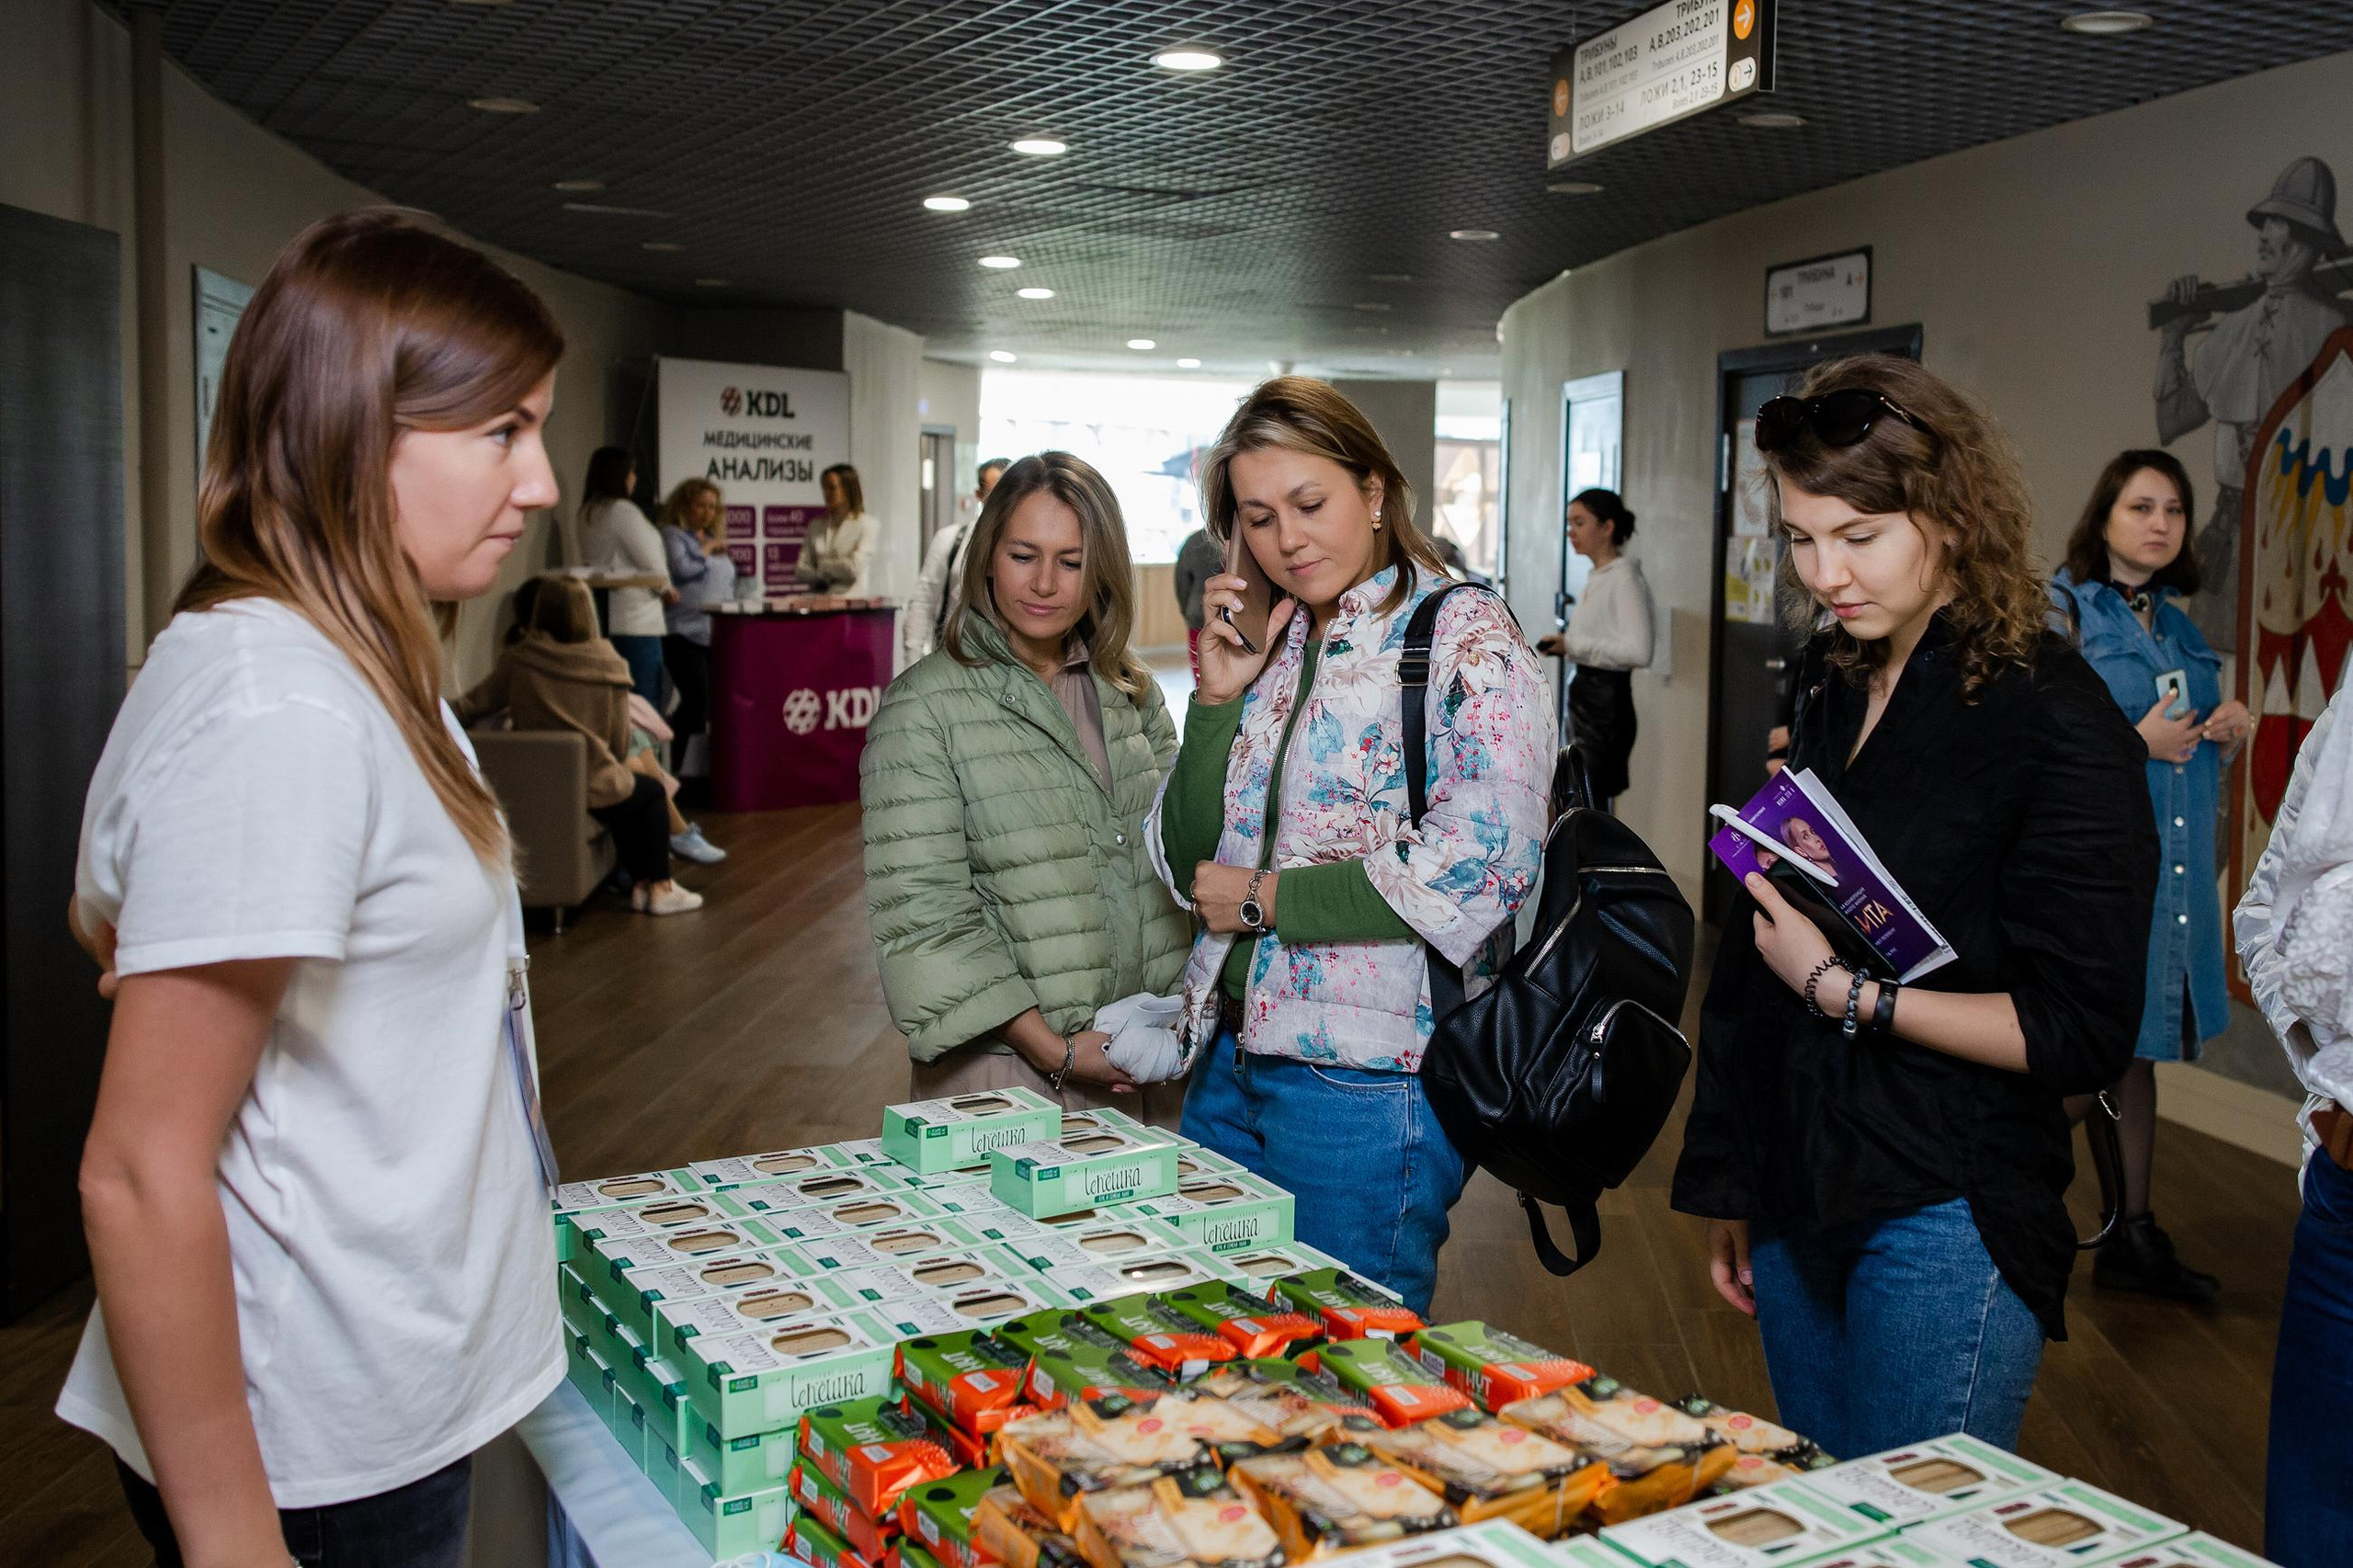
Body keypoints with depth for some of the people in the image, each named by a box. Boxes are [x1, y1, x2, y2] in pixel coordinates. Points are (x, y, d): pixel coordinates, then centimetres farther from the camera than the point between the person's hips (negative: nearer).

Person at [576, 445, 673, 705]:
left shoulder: (589, 511, 13)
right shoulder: (623, 511, -12)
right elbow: (650, 561, -11)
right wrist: (666, 589, 8)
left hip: (601, 615, 9)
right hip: (635, 618, -9)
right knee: (646, 701, -6)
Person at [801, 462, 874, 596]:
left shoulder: (866, 524, 4)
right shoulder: (816, 526, 17)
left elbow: (854, 568, -6)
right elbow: (802, 571, 10)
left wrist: (821, 564, 6)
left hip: (850, 601, -3)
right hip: (817, 601, 3)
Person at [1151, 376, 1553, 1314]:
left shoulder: (1464, 634, -7)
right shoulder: (1269, 646, 12)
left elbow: (1484, 862, -20)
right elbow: (1189, 864, 9)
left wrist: (1264, 901, -12)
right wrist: (1219, 697, -4)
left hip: (1369, 1084, -7)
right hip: (1229, 1058, 7)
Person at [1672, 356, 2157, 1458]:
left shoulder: (2054, 720, -12)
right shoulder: (1829, 686, 9)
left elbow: (2085, 1036, -13)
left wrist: (1848, 994, -17)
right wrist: (1729, 1185, 17)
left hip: (1944, 1217, -7)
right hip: (1797, 1197, 7)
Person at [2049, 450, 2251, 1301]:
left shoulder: (2179, 626, 15)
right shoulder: (2060, 611, -7)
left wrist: (2227, 729, 3)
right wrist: (2135, 741, -17)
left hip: (2171, 869, 7)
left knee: (2134, 1049, 15)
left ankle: (2132, 1238, 25)